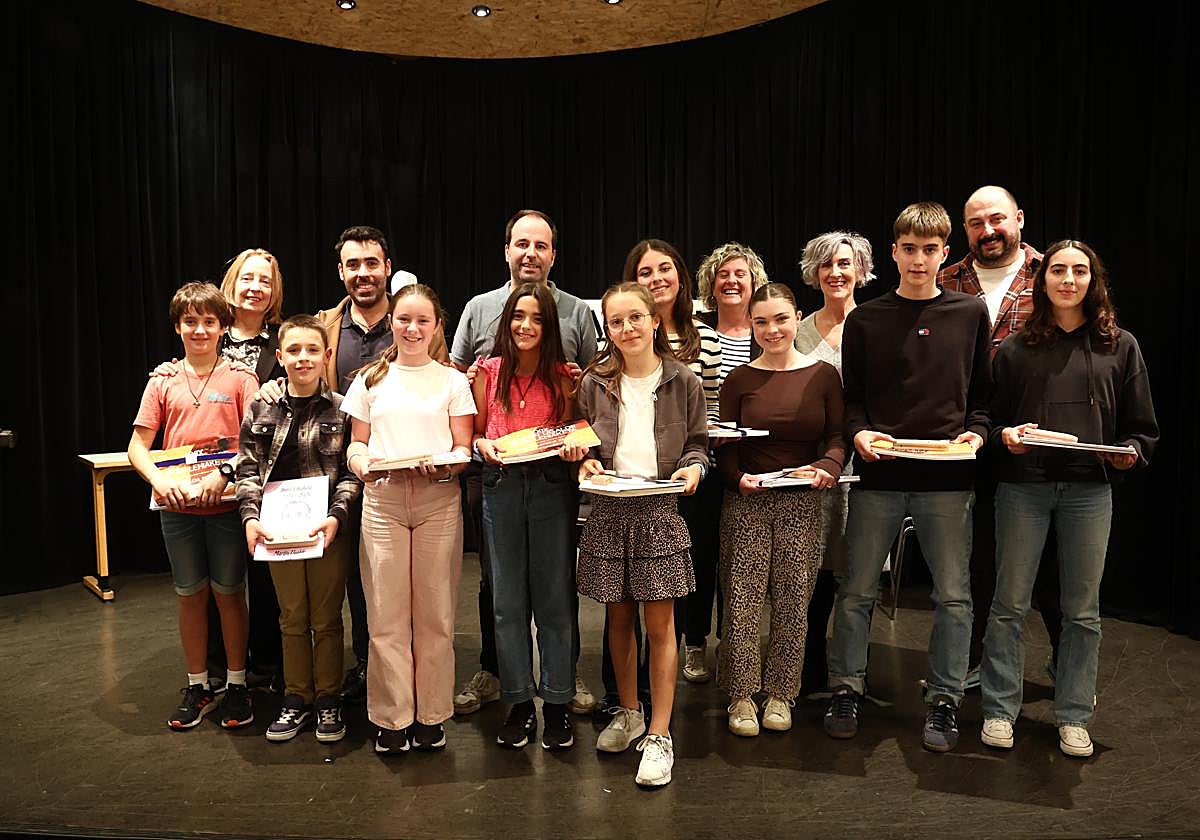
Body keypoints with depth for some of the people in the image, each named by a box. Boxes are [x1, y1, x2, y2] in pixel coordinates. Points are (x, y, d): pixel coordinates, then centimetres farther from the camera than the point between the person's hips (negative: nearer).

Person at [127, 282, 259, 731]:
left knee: (229, 592, 8)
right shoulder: (163, 381, 5)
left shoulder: (240, 378, -2)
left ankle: (236, 685, 21)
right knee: (190, 594, 13)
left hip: (226, 503, -2)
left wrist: (224, 474, -22)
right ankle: (197, 687, 26)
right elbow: (138, 446, 4)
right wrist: (158, 479, -14)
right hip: (176, 505, 3)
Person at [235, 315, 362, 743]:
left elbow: (352, 472, -5)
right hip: (278, 529, 2)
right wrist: (250, 517, -8)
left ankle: (328, 700, 23)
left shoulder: (341, 410, -4)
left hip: (327, 528, -2)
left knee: (326, 618, 8)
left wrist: (335, 516, -18)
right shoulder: (261, 409, 3)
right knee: (292, 618, 13)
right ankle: (296, 700, 27)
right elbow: (248, 469, 4)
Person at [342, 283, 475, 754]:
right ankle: (392, 717, 13)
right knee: (386, 614, 1)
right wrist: (363, 463, -10)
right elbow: (356, 444, 13)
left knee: (434, 613, 3)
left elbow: (464, 449, 5)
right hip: (382, 502, 1)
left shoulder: (452, 381, 9)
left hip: (438, 501, -1)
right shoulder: (370, 380, 12)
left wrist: (446, 466, -16)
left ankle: (431, 715, 16)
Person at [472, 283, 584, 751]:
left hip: (552, 487, -1)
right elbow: (475, 432, 10)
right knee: (508, 600, 7)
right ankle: (519, 703, 20)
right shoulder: (489, 372, 5)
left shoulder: (562, 375, 3)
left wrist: (572, 449, -12)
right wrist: (483, 445, -11)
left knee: (554, 598, 4)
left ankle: (556, 703, 17)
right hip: (501, 486, 1)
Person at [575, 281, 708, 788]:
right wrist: (586, 464, -7)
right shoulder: (596, 384, 5)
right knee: (619, 616, 12)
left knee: (659, 622, -2)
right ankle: (629, 713, 31)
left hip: (661, 509, -2)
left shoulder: (682, 380, 2)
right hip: (609, 509, 2)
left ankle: (659, 735, 9)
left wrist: (693, 467, -12)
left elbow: (698, 442, 8)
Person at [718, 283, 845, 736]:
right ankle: (741, 695, 15)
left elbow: (838, 436, 3)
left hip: (802, 503, 1)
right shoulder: (738, 379, 3)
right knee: (742, 601, -1)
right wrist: (739, 477, -17)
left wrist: (829, 466, -17)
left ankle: (780, 693, 23)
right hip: (747, 502, 0)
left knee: (793, 602, 6)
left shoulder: (823, 375, 4)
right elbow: (725, 445, 1)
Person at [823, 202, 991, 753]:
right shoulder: (865, 319, 5)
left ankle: (944, 700, 21)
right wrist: (858, 432, -11)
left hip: (947, 477, 1)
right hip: (878, 474, 0)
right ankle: (846, 690, 21)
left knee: (953, 594, 6)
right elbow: (850, 395, 7)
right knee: (856, 590, 5)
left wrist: (976, 431, -6)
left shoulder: (971, 313, 7)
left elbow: (983, 390, 11)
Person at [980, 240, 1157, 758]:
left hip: (1090, 490, 1)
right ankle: (999, 710, 16)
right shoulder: (1016, 347, 7)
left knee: (1082, 610, 8)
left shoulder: (1119, 346, 8)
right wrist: (1005, 435, -13)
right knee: (1009, 603, 4)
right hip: (1023, 486, -1)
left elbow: (1141, 426, 10)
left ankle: (1074, 717, 21)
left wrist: (1130, 453, -9)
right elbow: (993, 417, 8)